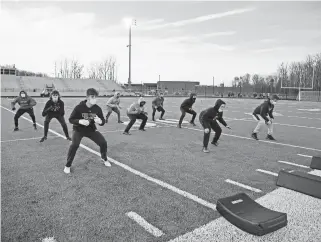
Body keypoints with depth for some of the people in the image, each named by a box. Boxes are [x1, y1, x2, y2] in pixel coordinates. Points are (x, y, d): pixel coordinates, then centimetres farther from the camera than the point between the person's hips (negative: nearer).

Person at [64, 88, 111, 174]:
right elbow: (71, 119, -15)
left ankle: (104, 159, 26)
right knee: (74, 145, -25)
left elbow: (103, 121, -6)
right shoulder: (79, 107, -22)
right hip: (78, 129, -3)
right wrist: (80, 121, -34)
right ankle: (68, 165, -4)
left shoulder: (97, 108, -14)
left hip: (91, 129, 3)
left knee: (103, 142, -4)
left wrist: (99, 121, -31)